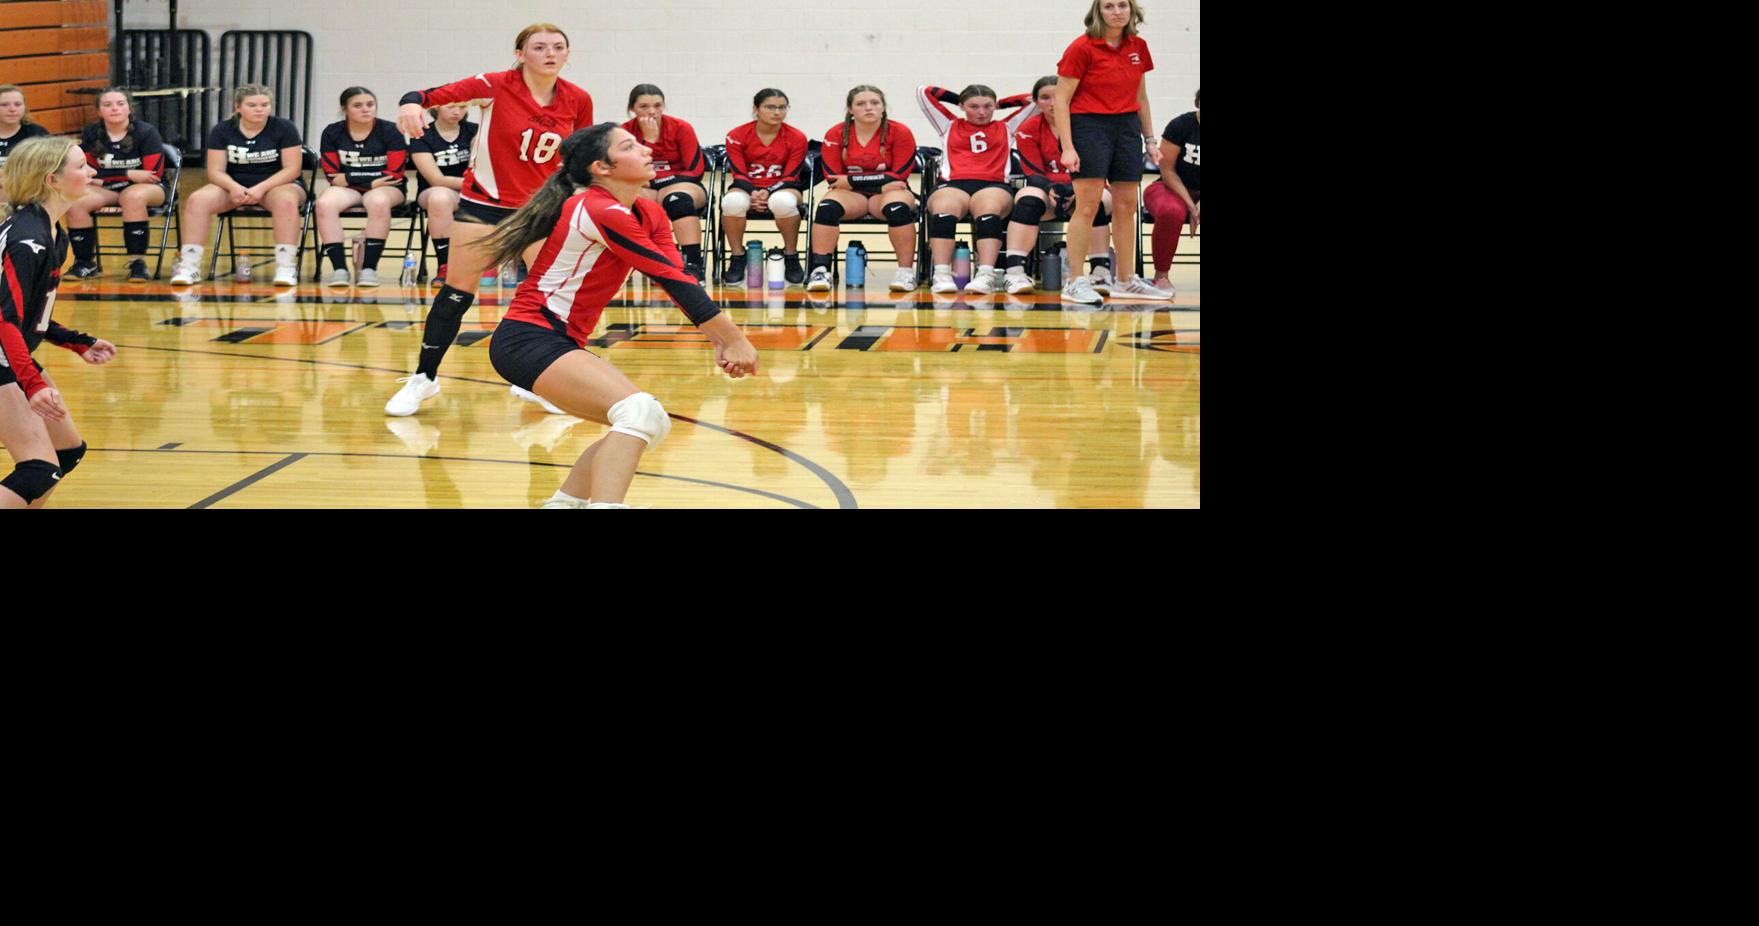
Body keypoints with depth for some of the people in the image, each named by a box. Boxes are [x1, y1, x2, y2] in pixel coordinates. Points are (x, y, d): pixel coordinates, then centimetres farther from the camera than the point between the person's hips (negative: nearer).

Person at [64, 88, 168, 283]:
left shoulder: (146, 133, -11)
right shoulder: (91, 135, 0)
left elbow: (153, 175, -13)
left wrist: (106, 177, -10)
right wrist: (129, 174, -13)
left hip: (149, 189, -3)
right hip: (107, 191, 3)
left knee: (133, 196, -39)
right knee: (74, 202, -25)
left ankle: (137, 263, -30)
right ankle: (85, 263, -8)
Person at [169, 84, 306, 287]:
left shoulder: (284, 128, -6)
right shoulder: (222, 131, 1)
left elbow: (292, 169, -10)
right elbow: (216, 171, -2)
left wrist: (261, 189, -24)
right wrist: (234, 187, -25)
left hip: (276, 185, -2)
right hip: (234, 186, 2)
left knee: (286, 201, -39)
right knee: (197, 200, -26)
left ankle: (286, 268, -38)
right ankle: (189, 266, -26)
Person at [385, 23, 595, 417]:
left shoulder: (578, 100, -6)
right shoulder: (496, 87, -17)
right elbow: (434, 95, -22)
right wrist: (411, 103, -44)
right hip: (485, 201, -3)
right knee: (457, 292, -1)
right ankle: (424, 378, 12)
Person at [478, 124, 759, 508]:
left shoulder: (649, 214, 10)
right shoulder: (602, 212, -18)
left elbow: (678, 279, 2)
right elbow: (674, 281, -18)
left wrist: (722, 340, -12)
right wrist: (735, 339, -15)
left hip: (561, 344, 10)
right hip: (528, 338, -10)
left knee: (650, 423, 10)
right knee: (640, 412, -26)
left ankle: (564, 503, 14)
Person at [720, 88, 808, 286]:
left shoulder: (797, 138, -5)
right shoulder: (737, 136, -5)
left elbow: (790, 177, -6)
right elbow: (739, 174, -6)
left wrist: (768, 193, -24)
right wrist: (753, 194, -26)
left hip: (782, 188, 0)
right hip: (748, 188, 1)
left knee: (782, 202, -40)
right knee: (733, 201, -37)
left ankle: (791, 256, -16)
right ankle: (737, 258, -16)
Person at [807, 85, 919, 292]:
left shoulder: (900, 133, -6)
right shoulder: (836, 135, -3)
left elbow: (898, 176, -9)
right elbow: (833, 179, -6)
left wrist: (852, 180, -13)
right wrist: (883, 184, -12)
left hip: (888, 192, -1)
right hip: (852, 194, 1)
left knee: (898, 206, -35)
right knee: (827, 206, -31)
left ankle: (906, 272, -28)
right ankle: (820, 270, -30)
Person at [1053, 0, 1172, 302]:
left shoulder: (1137, 47, 8)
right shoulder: (1082, 48, -9)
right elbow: (1061, 100, -8)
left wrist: (1150, 140, 15)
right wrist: (1068, 147, -14)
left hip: (1127, 127, 6)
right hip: (1089, 126, -6)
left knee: (1126, 206, 8)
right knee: (1088, 205, -10)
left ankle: (1126, 281, 18)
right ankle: (1075, 283, -6)